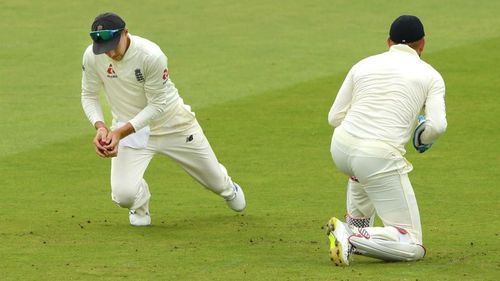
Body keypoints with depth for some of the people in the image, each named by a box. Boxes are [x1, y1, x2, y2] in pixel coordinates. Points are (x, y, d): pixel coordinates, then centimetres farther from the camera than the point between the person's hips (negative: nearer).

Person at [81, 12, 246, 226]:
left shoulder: (151, 55, -30)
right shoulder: (92, 57, -19)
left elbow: (158, 105, -23)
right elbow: (89, 96, -5)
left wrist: (121, 132, -31)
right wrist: (100, 127, -24)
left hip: (173, 124, -1)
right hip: (129, 127, 1)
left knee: (214, 179, 15)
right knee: (124, 195, -22)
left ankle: (228, 189, 56)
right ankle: (140, 204, 18)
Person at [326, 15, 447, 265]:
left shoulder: (363, 65, 15)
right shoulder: (430, 75, 7)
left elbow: (335, 117, 15)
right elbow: (437, 126, -7)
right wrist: (422, 138, 16)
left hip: (340, 150, 5)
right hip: (380, 159, -5)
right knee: (413, 247, 1)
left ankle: (356, 226, 33)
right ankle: (353, 239, -21)